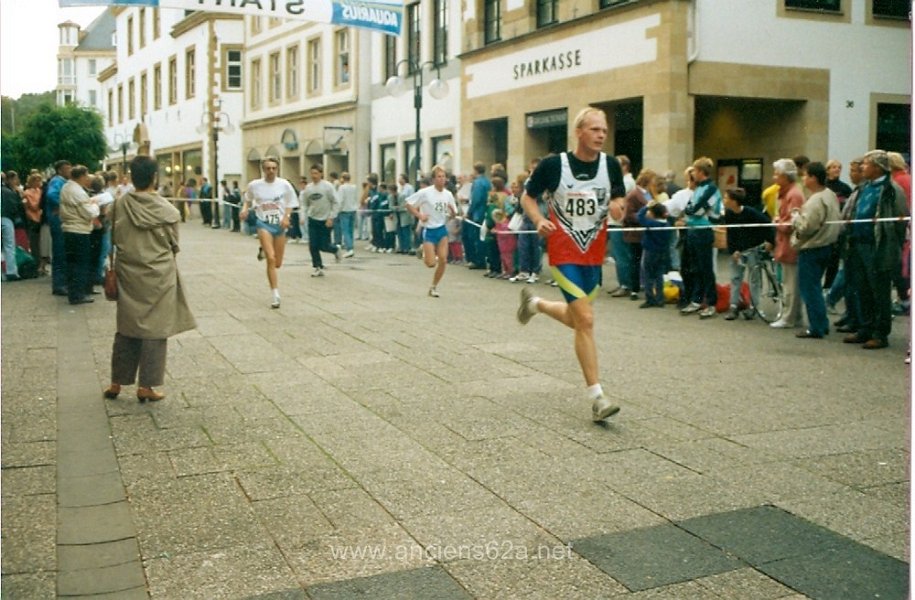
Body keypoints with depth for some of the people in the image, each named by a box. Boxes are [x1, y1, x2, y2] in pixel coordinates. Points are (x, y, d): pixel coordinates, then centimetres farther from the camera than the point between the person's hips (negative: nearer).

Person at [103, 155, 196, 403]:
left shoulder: (119, 206, -7)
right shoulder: (167, 210, -11)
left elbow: (113, 239, 3)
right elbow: (174, 245, -1)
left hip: (128, 274, 3)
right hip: (159, 275, -3)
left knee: (127, 328, 14)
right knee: (155, 329, 5)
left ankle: (116, 383, 19)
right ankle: (146, 386, 8)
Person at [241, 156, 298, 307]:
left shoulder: (284, 184, -3)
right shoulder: (254, 185, -3)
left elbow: (290, 204, 5)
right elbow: (248, 200, 15)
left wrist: (286, 217, -12)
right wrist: (245, 209, -6)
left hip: (280, 224, 2)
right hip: (263, 223, -2)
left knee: (277, 263, 7)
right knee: (271, 258, -18)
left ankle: (264, 251, 45)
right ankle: (276, 296, -12)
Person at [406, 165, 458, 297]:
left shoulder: (448, 194, 2)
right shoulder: (425, 193, -12)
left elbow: (453, 215, 9)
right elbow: (408, 204, -6)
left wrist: (452, 210, -13)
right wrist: (419, 215, -15)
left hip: (442, 229, 4)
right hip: (429, 230, -4)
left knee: (443, 261, -3)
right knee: (431, 263, -9)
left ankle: (434, 287, 14)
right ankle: (424, 253, 27)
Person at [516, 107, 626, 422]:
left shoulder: (611, 165, -2)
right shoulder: (553, 165, -10)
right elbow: (527, 197, 2)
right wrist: (539, 220, -17)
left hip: (594, 253, 5)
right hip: (564, 253, -5)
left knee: (577, 319, 17)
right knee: (585, 320, -12)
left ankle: (534, 303, 47)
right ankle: (597, 397, -4)